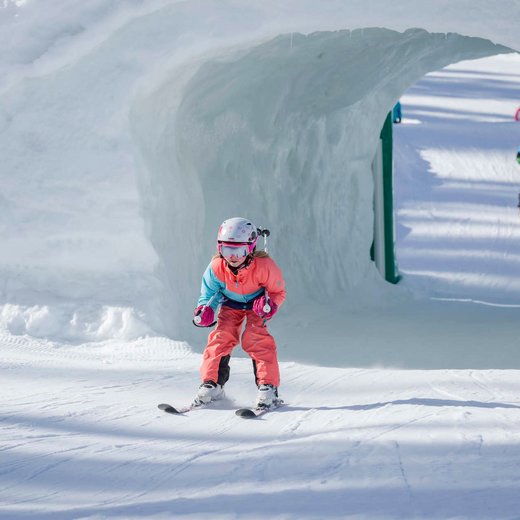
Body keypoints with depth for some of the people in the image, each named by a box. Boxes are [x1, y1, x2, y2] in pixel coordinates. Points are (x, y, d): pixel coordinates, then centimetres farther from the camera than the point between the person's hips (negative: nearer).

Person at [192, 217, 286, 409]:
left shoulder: (264, 266, -35)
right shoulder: (216, 267, -27)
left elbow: (278, 291, -18)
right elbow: (209, 293, -8)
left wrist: (270, 304, -40)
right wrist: (205, 309, -29)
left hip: (256, 303, -3)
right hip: (231, 304, 3)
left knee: (256, 338, -21)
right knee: (221, 337, -13)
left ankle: (268, 386, -18)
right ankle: (212, 384, -5)